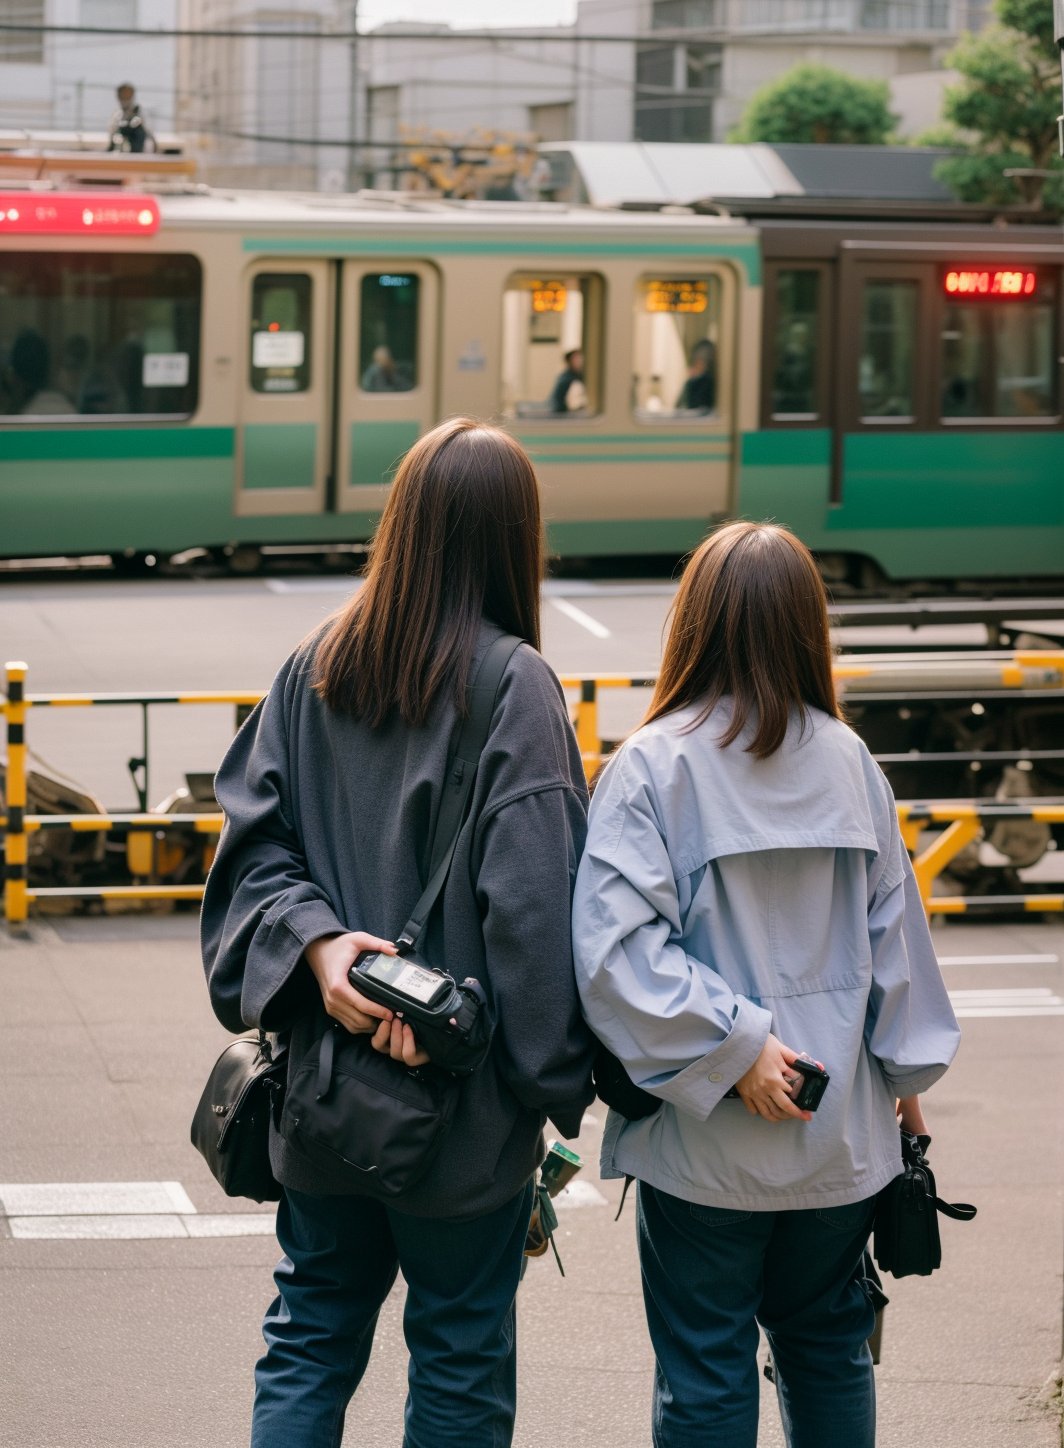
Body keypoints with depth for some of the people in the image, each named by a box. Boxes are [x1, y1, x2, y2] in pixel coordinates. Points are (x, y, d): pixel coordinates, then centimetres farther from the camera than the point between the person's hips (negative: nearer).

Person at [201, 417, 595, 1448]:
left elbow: (254, 839, -1)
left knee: (308, 1343, 15)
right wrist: (560, 1078, -8)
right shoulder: (513, 687, -15)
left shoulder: (314, 669, 1)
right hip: (466, 1106, -5)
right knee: (461, 1362, 10)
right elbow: (532, 899, -17)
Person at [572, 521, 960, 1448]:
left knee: (707, 1373, 8)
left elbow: (616, 944, -23)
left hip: (706, 1142, -3)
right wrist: (908, 1071, 16)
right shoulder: (848, 762, -2)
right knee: (829, 1346, 20)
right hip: (841, 1130, 3)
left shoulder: (655, 765, -13)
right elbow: (894, 927, 5)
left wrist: (733, 1043, -18)